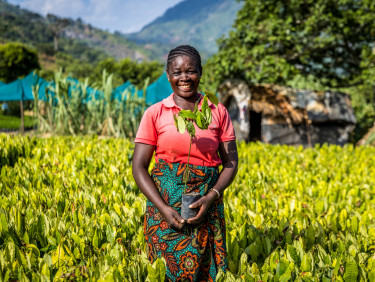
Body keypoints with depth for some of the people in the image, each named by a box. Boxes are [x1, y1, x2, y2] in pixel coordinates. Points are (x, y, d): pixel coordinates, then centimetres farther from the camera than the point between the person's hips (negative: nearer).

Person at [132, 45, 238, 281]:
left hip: (206, 206, 1)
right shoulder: (155, 114, 1)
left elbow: (231, 163, 5)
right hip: (165, 201, -1)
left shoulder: (218, 112, 6)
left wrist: (211, 197, -12)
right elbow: (139, 167, -2)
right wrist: (163, 208, -14)